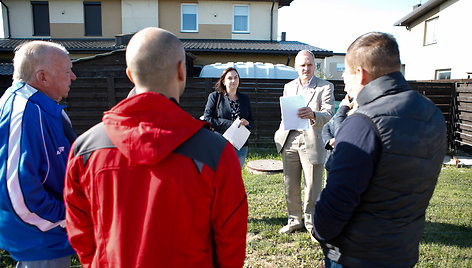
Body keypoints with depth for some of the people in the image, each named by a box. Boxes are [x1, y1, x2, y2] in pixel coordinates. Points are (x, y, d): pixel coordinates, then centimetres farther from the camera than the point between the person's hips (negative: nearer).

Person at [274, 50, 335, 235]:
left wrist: (312, 114, -36)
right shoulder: (288, 87, 14)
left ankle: (311, 222, 23)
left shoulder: (325, 87, -1)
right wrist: (279, 135, 11)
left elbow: (329, 114, -15)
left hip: (311, 142, -4)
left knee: (313, 188, 3)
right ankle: (294, 220, 29)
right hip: (289, 142, 4)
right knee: (290, 186, 11)